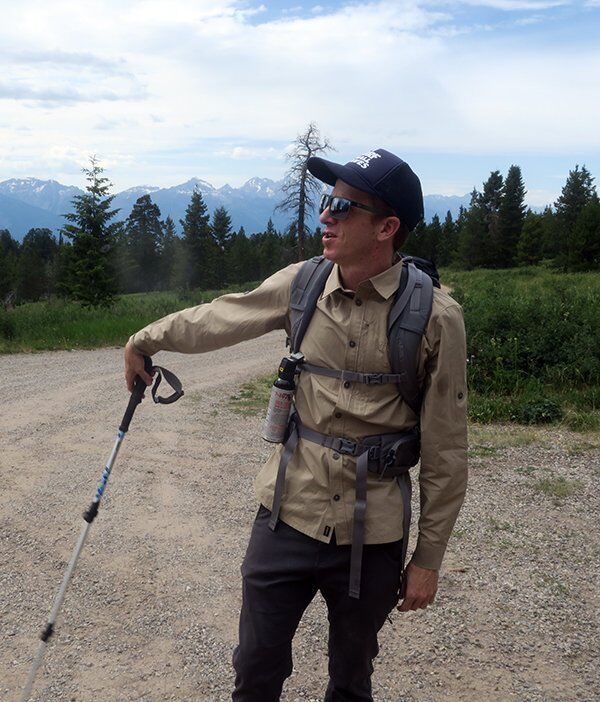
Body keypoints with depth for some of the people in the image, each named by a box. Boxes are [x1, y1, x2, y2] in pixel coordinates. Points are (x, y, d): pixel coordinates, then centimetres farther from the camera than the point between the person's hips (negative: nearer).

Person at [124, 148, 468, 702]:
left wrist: (428, 559, -3)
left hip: (372, 538, -2)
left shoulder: (435, 318, -13)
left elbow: (444, 453, -7)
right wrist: (145, 340, 26)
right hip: (288, 516, 2)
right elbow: (219, 319, 14)